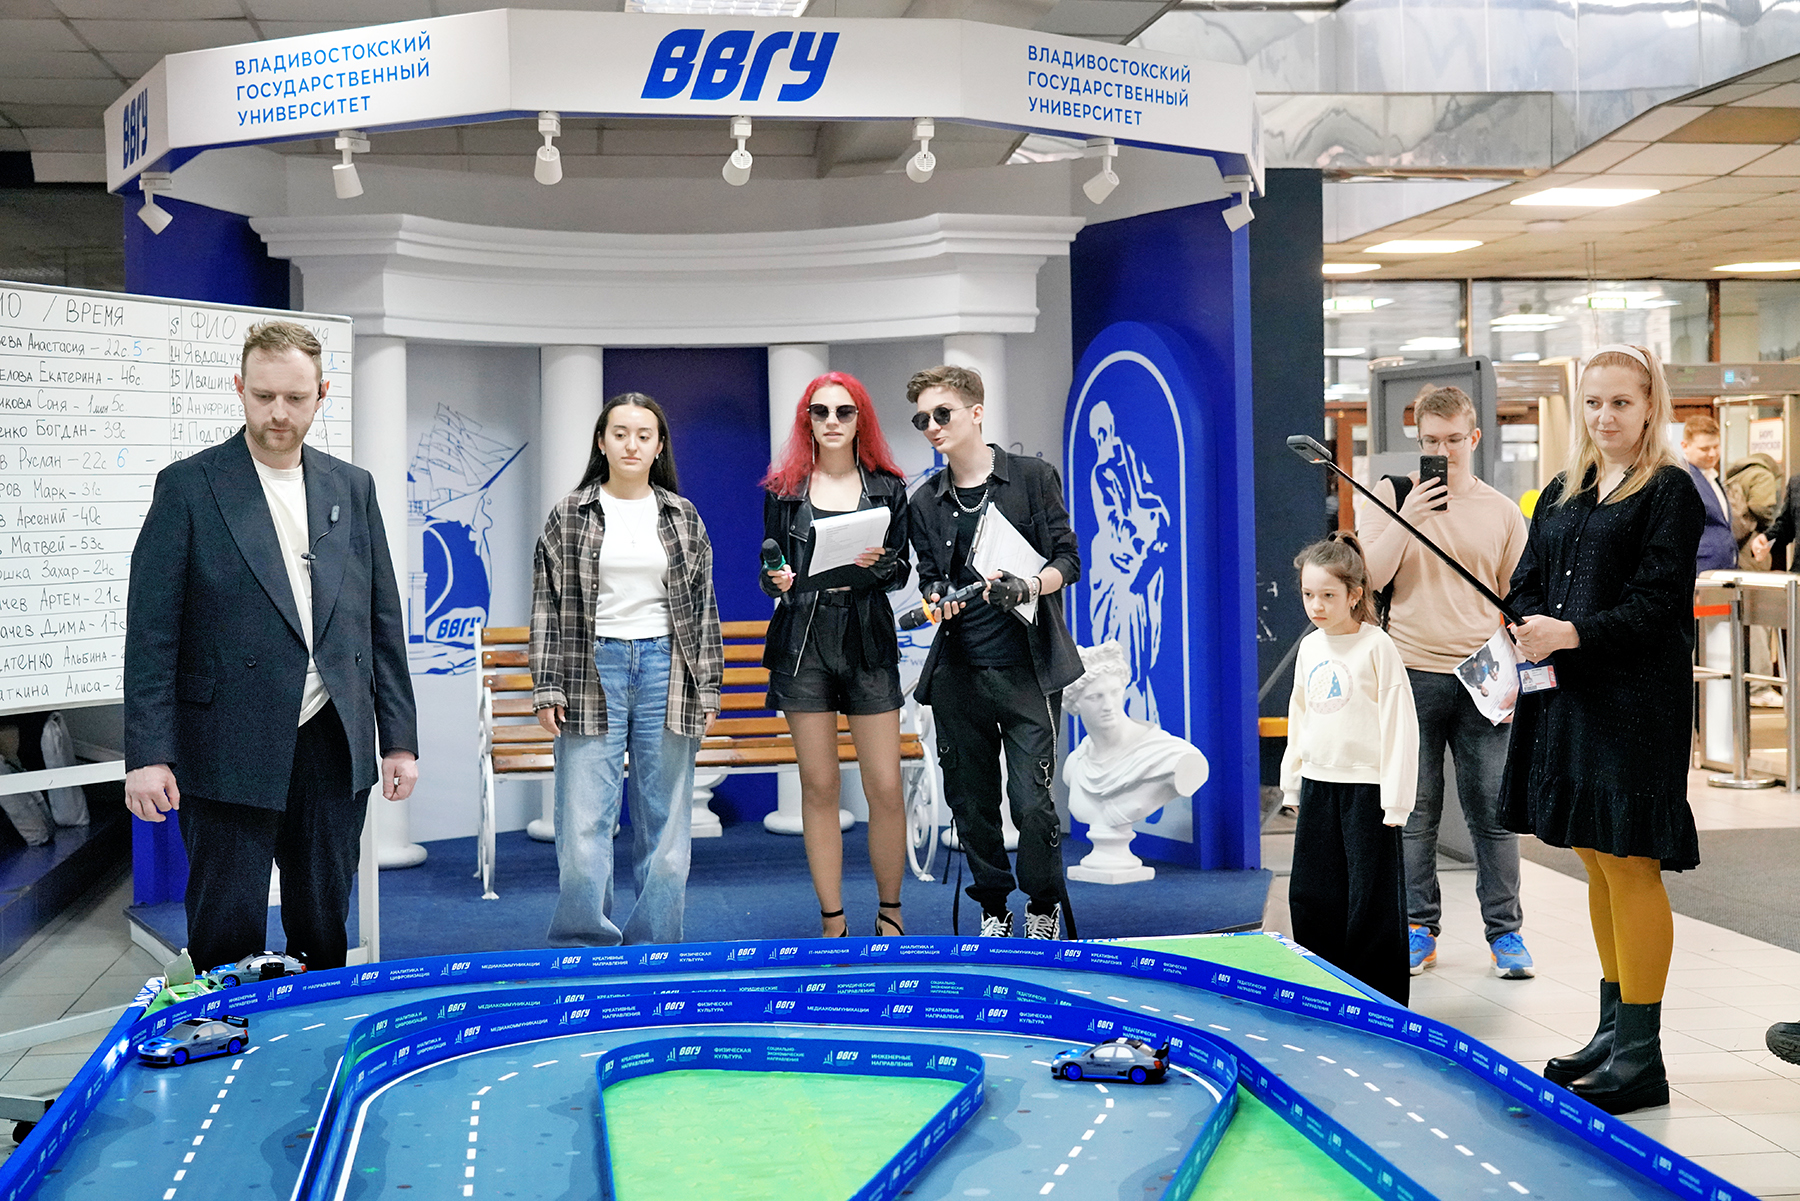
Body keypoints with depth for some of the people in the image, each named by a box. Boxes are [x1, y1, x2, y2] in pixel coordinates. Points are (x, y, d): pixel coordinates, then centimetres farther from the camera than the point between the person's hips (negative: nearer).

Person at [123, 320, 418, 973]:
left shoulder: (352, 488, 9)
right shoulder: (188, 487, -2)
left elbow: (382, 619, 12)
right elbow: (152, 632, -5)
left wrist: (398, 738, 8)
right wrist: (148, 754, -12)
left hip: (333, 748, 4)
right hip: (230, 752, -3)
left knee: (324, 934, 12)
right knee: (227, 941, 3)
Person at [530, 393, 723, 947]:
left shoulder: (683, 517, 9)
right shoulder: (569, 515, 4)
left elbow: (703, 605, 11)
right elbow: (547, 605, 4)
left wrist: (708, 687, 7)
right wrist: (547, 688, -2)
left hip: (666, 670, 2)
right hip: (592, 672, -1)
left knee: (665, 823, 5)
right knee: (584, 823, -5)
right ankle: (585, 949, 7)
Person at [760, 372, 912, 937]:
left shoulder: (887, 487, 8)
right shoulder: (783, 489, 8)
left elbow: (901, 569, 9)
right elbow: (769, 571, 11)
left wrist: (877, 563, -12)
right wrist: (777, 580, -12)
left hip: (868, 641, 0)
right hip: (803, 641, 0)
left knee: (886, 788, -4)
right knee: (818, 786, 2)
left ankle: (890, 911, 15)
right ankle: (832, 921, 11)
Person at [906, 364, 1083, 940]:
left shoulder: (1033, 477, 2)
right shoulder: (924, 502, 11)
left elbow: (1068, 560, 1)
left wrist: (1028, 586, -18)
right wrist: (938, 601, -7)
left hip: (1027, 669, -3)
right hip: (958, 673, 4)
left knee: (1031, 801, -8)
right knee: (970, 800, 7)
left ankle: (1044, 911, 13)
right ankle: (992, 909, 24)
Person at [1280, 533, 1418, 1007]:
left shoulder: (1376, 646, -10)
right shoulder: (1310, 647, 10)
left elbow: (1399, 724, -11)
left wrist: (1395, 800, -13)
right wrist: (1292, 783, 18)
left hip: (1366, 787, -6)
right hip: (1318, 785, 7)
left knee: (1372, 897, -1)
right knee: (1309, 896, 9)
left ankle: (1380, 1000, 10)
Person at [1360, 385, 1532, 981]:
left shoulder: (1502, 511, 9)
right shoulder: (1391, 495, 5)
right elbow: (1369, 578, -4)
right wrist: (1408, 517, -14)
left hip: (1482, 681, 1)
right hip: (1411, 674, -1)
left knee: (1492, 810, 3)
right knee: (1413, 811, 4)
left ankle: (1506, 932, 13)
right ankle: (1418, 928, 15)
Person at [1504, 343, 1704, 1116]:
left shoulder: (1670, 492, -4)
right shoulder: (1563, 493, 16)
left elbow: (1655, 602, -12)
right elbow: (1527, 583, 14)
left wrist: (1573, 634, -23)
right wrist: (1532, 640, -6)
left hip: (1637, 698, -7)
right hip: (1566, 696, 7)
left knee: (1629, 864, -5)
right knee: (1597, 860, 13)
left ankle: (1640, 1058, 2)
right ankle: (1613, 1030, 24)